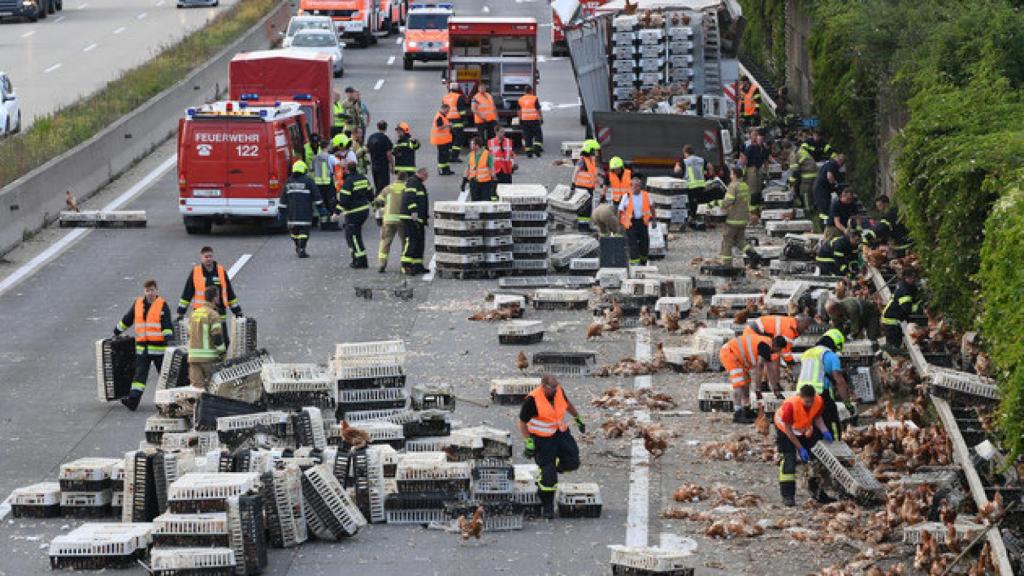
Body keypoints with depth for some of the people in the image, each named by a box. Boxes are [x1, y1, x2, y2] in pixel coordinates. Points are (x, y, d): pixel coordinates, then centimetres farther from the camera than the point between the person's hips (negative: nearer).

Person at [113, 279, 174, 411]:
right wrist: (117, 332, 30)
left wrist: (169, 338, -27)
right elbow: (127, 320, 23)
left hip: (159, 347, -3)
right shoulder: (138, 304, 9)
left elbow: (167, 325, -12)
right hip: (142, 348, 3)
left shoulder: (162, 305, -4)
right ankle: (133, 399, -14)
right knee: (139, 374, -5)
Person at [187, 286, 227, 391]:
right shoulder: (213, 315, -9)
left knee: (196, 385, 3)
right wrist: (222, 351, -2)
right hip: (208, 358, -6)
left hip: (193, 356, 6)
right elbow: (217, 336, -15)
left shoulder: (194, 314, 15)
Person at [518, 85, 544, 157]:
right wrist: (541, 118, 1)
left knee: (527, 137, 7)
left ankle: (528, 151, 4)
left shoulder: (520, 100, 5)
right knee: (538, 135, 5)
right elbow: (538, 110, -7)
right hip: (534, 119, -4)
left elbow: (519, 111, 11)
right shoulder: (534, 99, -8)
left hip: (524, 121, 4)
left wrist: (520, 119, 20)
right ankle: (537, 148, -11)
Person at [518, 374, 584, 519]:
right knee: (548, 474, -5)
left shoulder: (558, 391, -7)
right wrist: (528, 442, -16)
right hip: (543, 439, -6)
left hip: (561, 433, 6)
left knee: (572, 462, -4)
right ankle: (547, 506, 13)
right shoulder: (532, 400, -24)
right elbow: (522, 422, -15)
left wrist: (578, 419, 22)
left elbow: (567, 404, 16)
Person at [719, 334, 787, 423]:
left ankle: (746, 410, 25)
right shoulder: (765, 346, -22)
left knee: (746, 382, 16)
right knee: (739, 384, -16)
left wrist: (776, 388, 24)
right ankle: (738, 415, -20)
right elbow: (758, 369, -23)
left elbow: (770, 369, 19)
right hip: (728, 353, -11)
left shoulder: (768, 346, 9)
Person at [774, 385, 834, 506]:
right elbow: (788, 430, -29)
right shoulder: (790, 405, -39)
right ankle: (787, 495, -14)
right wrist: (800, 449, -28)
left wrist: (824, 431, -24)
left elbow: (817, 418, -5)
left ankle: (815, 490, 20)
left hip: (805, 430, 5)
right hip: (785, 429, -5)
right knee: (789, 459, -16)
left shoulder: (819, 402, -25)